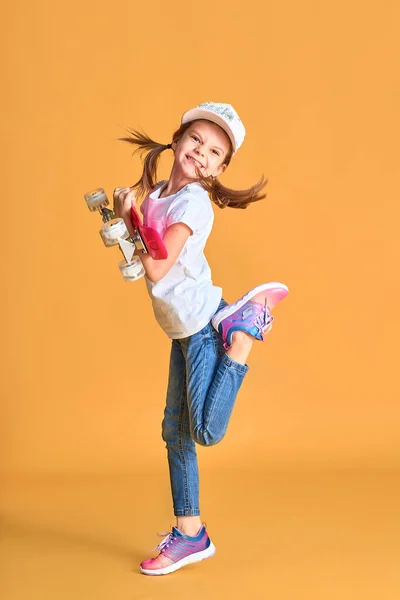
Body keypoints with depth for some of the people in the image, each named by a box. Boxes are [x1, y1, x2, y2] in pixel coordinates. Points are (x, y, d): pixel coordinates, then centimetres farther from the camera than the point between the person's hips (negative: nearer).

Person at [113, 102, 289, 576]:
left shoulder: (193, 202, -18)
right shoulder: (155, 194, 8)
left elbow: (156, 270, -23)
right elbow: (146, 257, 11)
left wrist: (127, 218, -11)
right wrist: (124, 218, -2)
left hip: (204, 323, -8)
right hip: (182, 329, 8)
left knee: (205, 431, -10)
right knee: (175, 432, 10)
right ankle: (189, 534, 20)